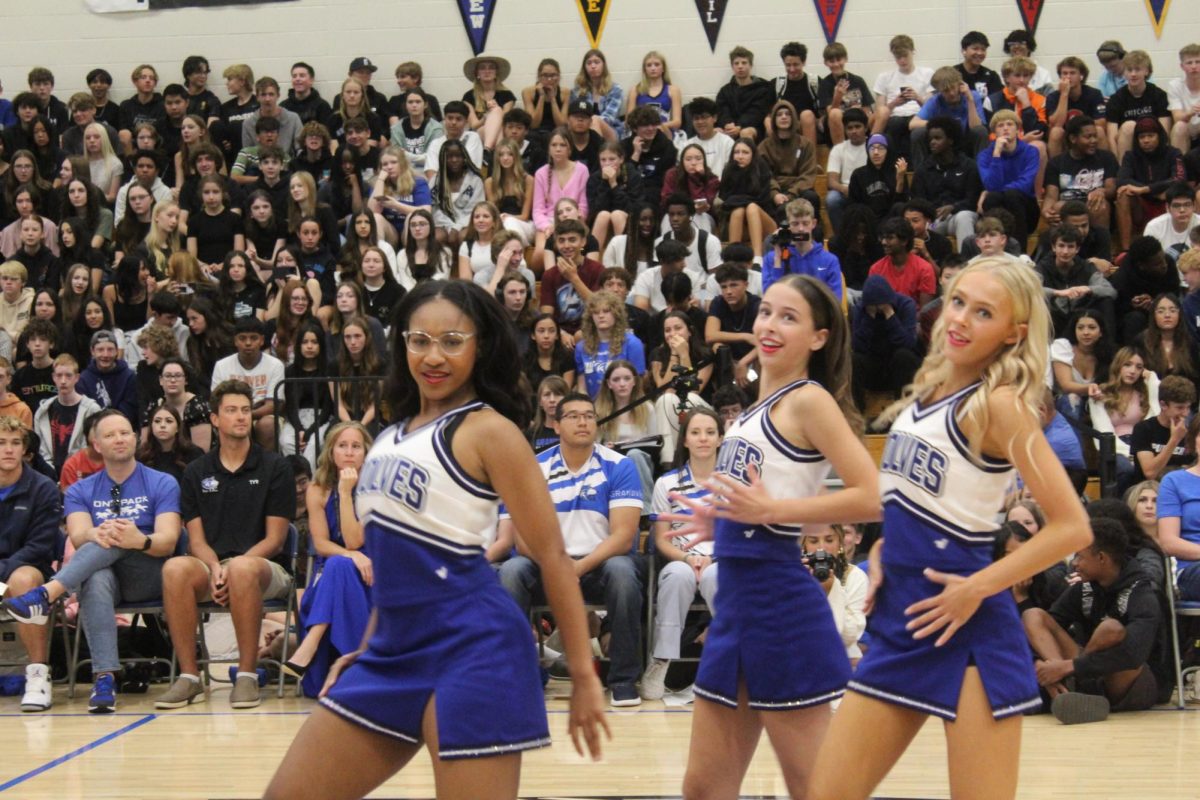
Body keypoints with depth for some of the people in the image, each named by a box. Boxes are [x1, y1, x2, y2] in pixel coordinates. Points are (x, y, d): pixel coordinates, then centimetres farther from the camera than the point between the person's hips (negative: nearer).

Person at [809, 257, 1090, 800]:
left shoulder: (1001, 404, -12)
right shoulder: (927, 387, 10)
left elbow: (1072, 527, -16)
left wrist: (977, 589, -17)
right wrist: (881, 552, 8)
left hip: (966, 631, -7)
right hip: (900, 619, 8)